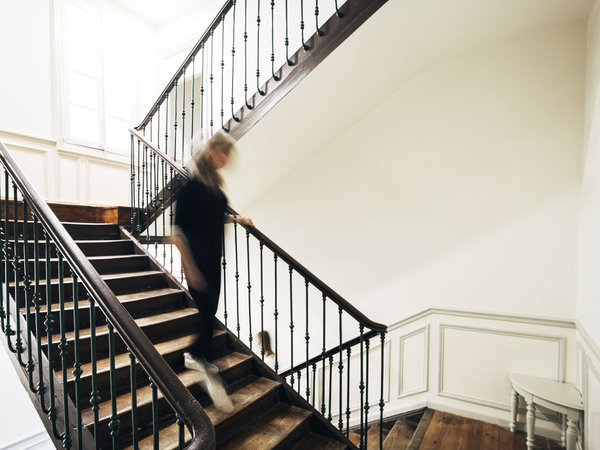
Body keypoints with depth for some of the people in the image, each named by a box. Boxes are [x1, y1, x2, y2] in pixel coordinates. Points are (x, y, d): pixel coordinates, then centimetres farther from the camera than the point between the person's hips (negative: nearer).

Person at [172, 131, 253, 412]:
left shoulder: (214, 180, 8)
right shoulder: (191, 182, -14)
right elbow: (179, 228, -17)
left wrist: (235, 218, 5)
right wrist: (190, 267, -18)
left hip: (214, 257, 8)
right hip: (197, 259, -8)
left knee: (210, 311, 16)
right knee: (207, 312, -2)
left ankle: (194, 355, 38)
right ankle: (209, 375, 14)